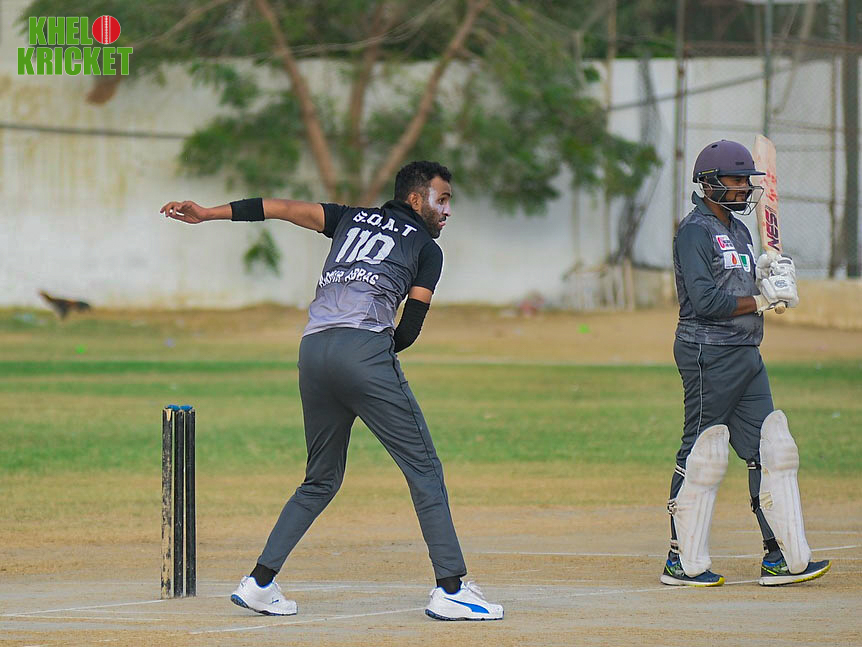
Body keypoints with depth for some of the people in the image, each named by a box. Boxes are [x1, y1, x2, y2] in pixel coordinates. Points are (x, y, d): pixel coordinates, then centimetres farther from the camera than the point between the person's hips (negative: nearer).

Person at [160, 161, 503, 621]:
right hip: (364, 349, -6)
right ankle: (450, 589, -10)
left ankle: (259, 582, 11)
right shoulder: (427, 249, 14)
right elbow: (409, 331, 4)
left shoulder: (353, 219, 28)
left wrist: (208, 214, 18)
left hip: (312, 351, 6)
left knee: (321, 479, 18)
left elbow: (285, 208, 19)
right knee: (423, 469, -2)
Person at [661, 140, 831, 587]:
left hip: (745, 354, 9)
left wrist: (767, 275, -2)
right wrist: (761, 300, -15)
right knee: (701, 454, -5)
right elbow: (705, 300, -19)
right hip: (709, 354, -9)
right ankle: (682, 562, 1)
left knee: (770, 450, 6)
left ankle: (782, 558, 7)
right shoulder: (695, 231, -10)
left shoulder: (737, 230, 19)